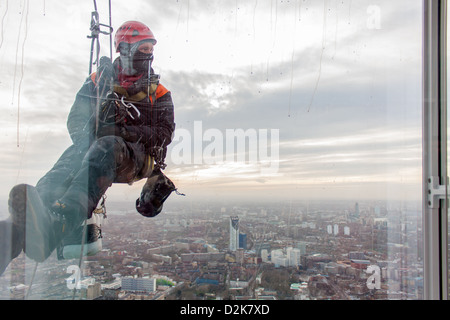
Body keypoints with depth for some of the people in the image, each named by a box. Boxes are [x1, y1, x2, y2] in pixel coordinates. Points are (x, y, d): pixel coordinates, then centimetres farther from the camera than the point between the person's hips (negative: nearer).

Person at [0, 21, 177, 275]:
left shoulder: (158, 93, 17)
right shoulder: (100, 80, 21)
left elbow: (165, 132, 4)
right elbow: (76, 118, 18)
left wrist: (130, 132, -13)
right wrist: (85, 138, -6)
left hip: (136, 154, -2)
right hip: (94, 146, 2)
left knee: (106, 149, -39)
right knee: (70, 160, -34)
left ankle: (56, 223, -65)